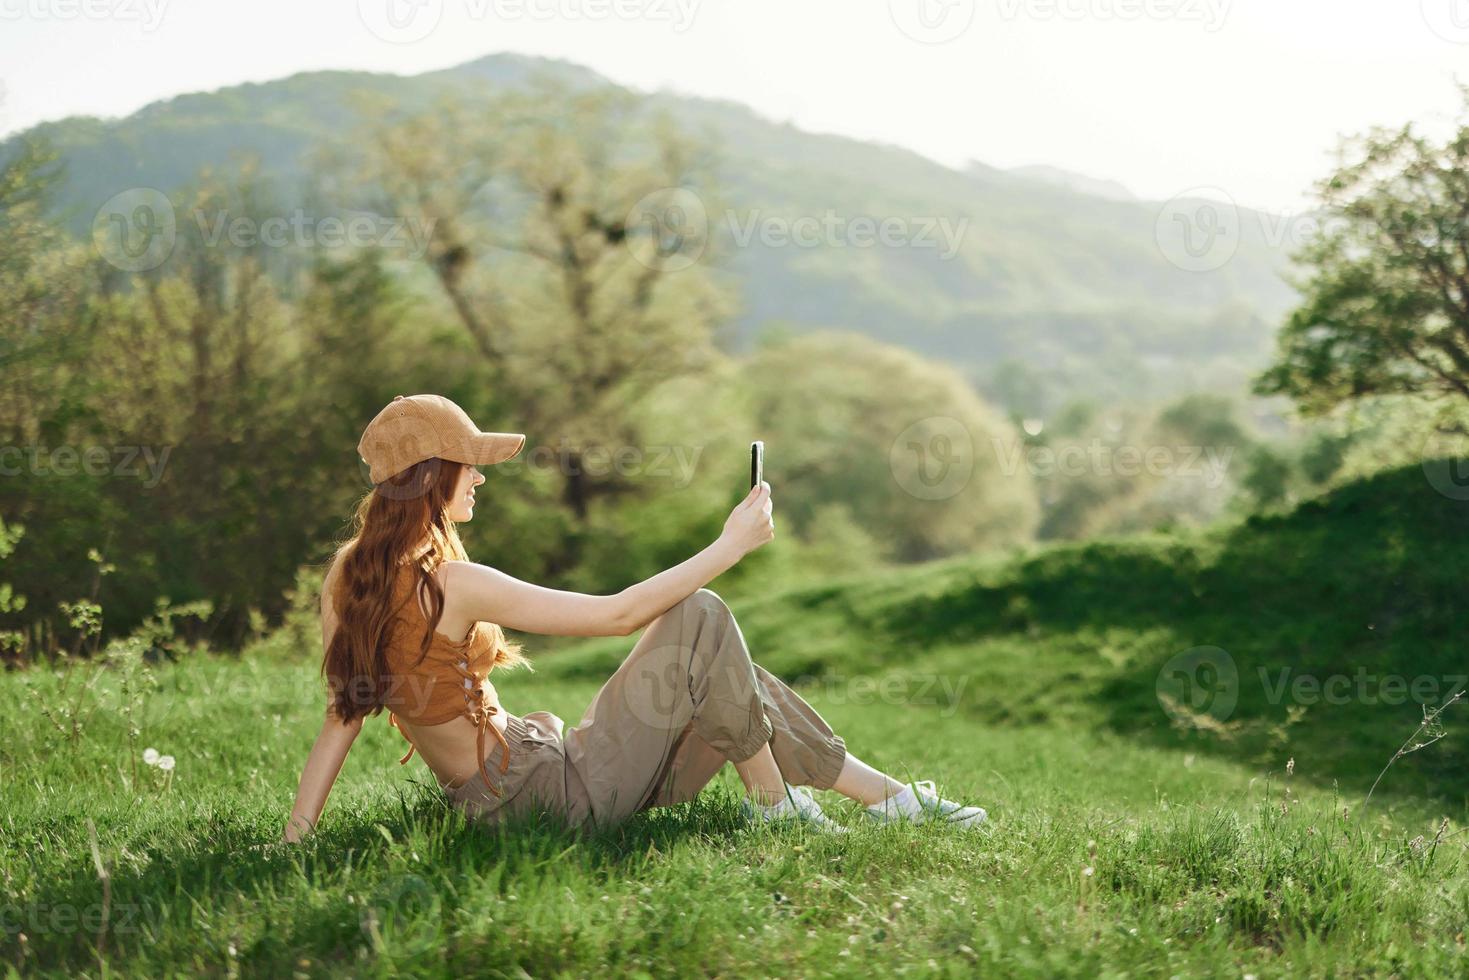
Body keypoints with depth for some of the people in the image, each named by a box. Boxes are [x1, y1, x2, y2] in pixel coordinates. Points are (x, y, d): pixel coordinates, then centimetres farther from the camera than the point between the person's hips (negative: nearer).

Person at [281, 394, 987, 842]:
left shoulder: (349, 574, 1)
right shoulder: (451, 585, -24)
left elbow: (343, 710, 1)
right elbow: (617, 614, -22)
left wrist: (297, 830, 7)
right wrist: (731, 545, -14)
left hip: (488, 797, 9)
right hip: (556, 796, -9)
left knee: (723, 672, 14)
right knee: (699, 621, -11)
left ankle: (888, 794, 20)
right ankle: (771, 804, 4)